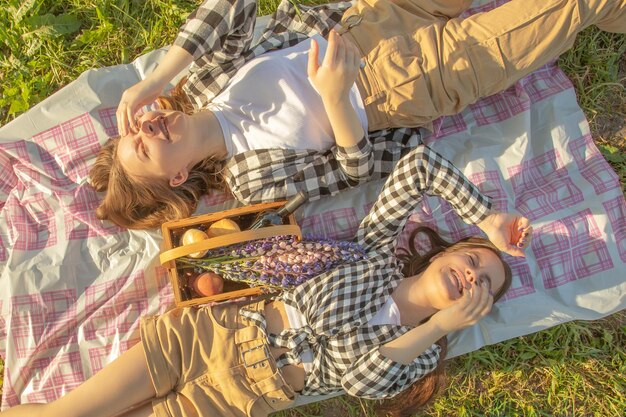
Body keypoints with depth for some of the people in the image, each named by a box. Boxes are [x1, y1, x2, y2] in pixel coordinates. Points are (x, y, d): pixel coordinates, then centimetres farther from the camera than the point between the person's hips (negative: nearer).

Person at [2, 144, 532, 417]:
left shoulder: (421, 355, 1)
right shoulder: (379, 249, 1)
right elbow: (419, 166, -6)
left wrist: (439, 326, -16)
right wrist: (489, 219, -4)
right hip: (208, 331, 1)